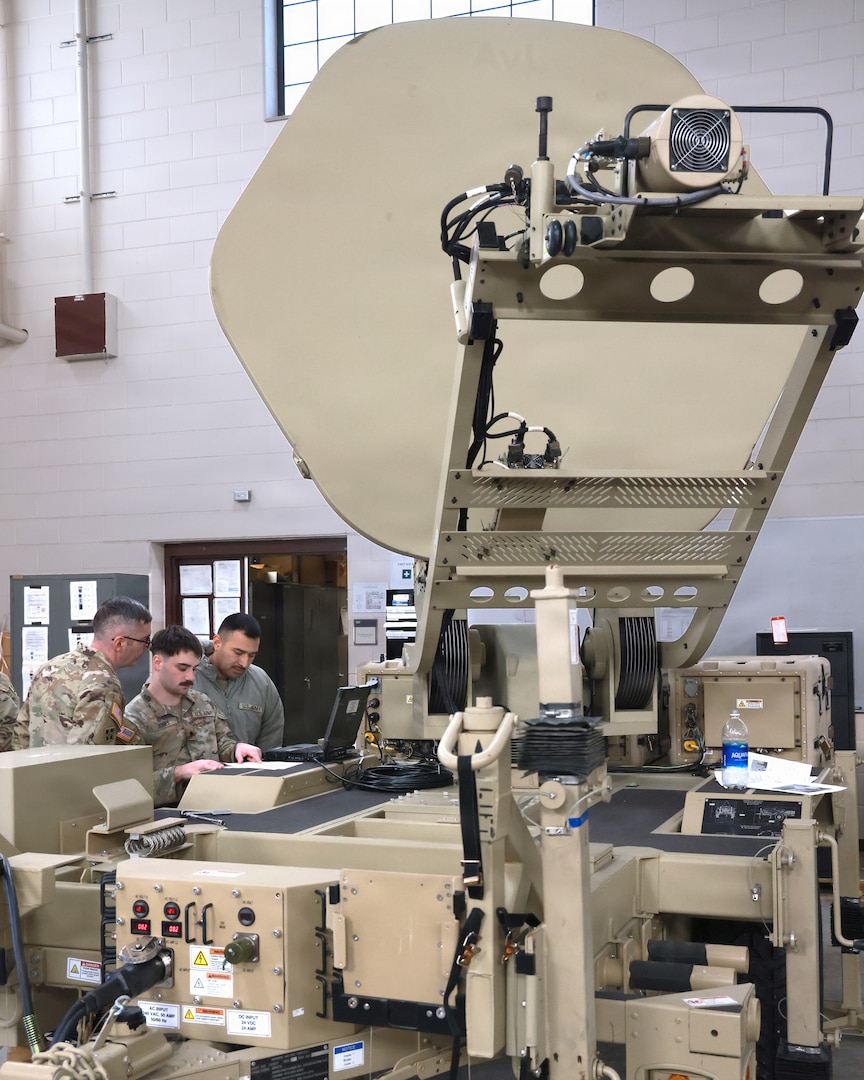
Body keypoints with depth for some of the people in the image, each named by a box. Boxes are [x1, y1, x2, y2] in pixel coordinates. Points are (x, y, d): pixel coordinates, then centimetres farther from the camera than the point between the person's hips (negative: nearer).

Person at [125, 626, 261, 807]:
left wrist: (237, 748, 3)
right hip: (167, 812, -7)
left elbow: (223, 742, 25)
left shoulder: (203, 703, 16)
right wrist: (178, 773, -24)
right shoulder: (134, 719, -5)